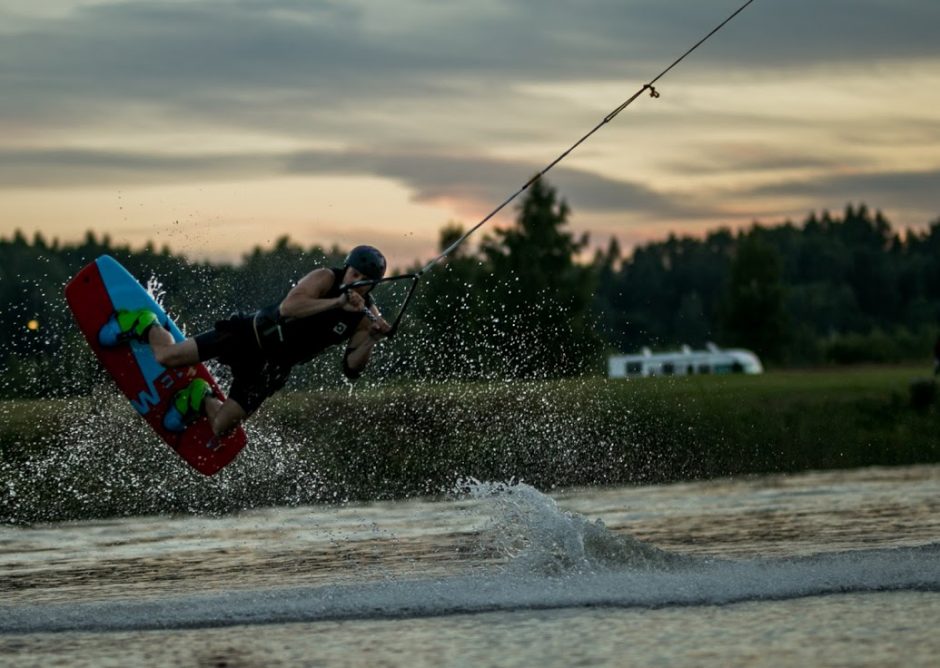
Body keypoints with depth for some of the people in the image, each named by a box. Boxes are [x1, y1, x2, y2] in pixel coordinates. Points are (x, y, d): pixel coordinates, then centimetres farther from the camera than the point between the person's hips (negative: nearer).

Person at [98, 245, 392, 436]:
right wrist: (336, 303, -40)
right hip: (251, 334, -3)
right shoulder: (326, 278, -17)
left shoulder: (367, 317, -8)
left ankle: (200, 399, 32)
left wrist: (371, 341, -30)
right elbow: (287, 307, -32)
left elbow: (351, 370, -12)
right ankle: (144, 325, 25)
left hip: (271, 369, 3)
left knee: (221, 428, -3)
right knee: (167, 357, -10)